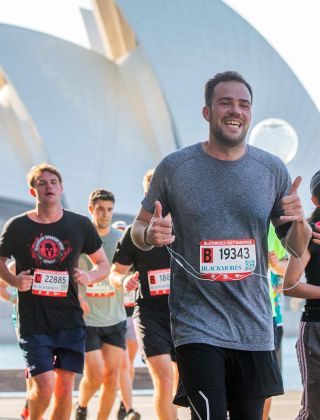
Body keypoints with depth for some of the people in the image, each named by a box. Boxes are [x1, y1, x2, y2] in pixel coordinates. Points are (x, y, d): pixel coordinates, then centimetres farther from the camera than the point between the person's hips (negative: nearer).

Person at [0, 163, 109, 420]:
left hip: (70, 321, 2)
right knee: (44, 386, -12)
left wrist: (89, 277, -7)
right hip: (33, 321, -2)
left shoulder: (80, 225, 4)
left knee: (65, 389, 1)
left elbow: (103, 264, 14)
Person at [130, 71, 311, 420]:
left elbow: (298, 248, 11)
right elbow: (139, 228, 8)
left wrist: (298, 222, -12)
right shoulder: (174, 167, -2)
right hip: (197, 324, -3)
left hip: (254, 327, 3)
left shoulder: (272, 169, 4)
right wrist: (150, 235, -16)